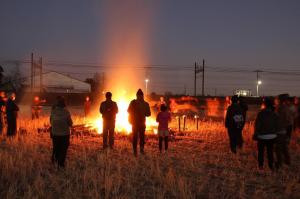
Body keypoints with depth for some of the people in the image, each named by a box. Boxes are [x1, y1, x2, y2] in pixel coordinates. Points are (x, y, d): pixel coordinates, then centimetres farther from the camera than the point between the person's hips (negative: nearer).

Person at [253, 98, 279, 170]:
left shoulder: (261, 114, -15)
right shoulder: (275, 114, -2)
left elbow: (257, 125, -12)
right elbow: (277, 126, 4)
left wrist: (255, 134, -3)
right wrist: (275, 133, 15)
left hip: (262, 136, -3)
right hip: (272, 136, 3)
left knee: (261, 151, 11)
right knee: (270, 151, 13)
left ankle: (261, 165, 15)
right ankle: (271, 165, 18)